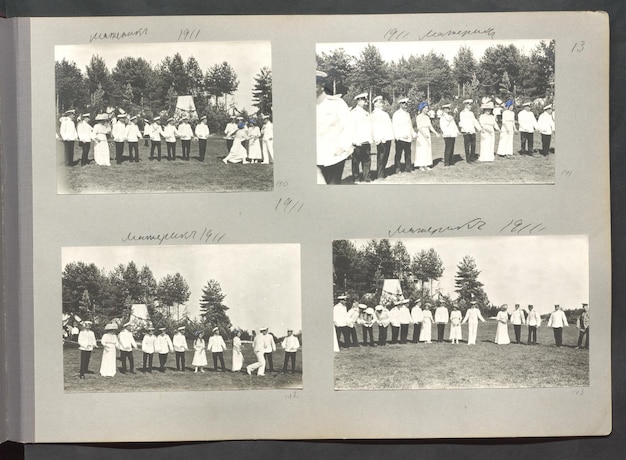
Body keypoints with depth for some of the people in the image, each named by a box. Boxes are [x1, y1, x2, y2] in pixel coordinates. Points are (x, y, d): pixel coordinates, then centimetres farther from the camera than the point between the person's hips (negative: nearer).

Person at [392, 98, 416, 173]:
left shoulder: (407, 114, 21)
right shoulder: (396, 114, -4)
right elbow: (394, 126, -11)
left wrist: (413, 134, 17)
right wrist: (401, 135, -19)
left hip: (408, 138, 7)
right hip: (400, 138, -7)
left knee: (408, 153, 7)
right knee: (398, 153, -5)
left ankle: (408, 168, 12)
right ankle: (397, 169, -1)